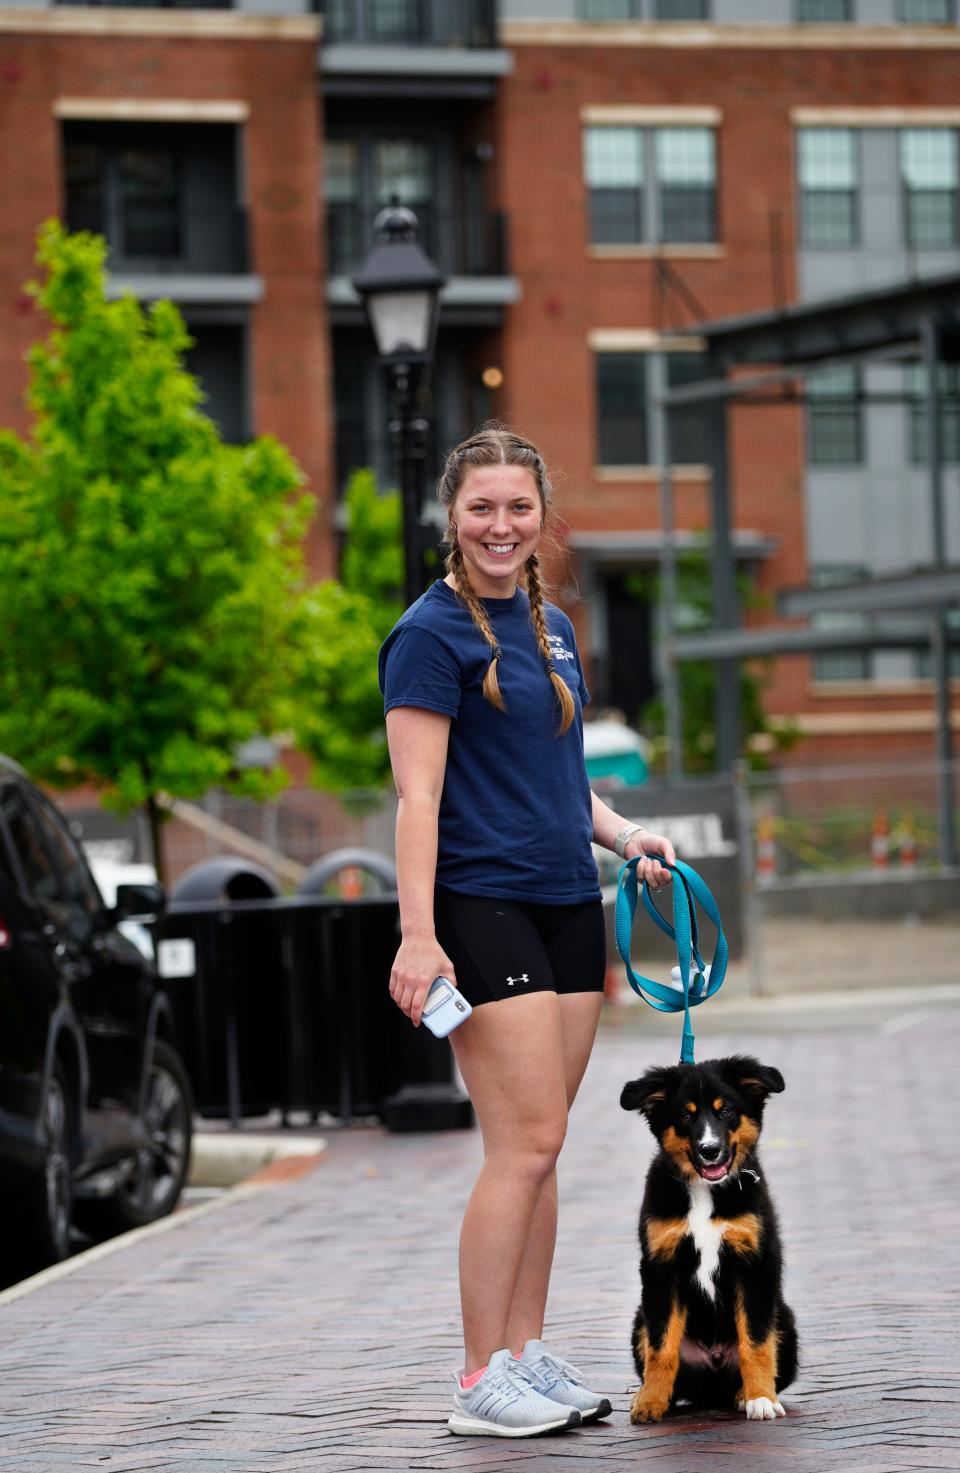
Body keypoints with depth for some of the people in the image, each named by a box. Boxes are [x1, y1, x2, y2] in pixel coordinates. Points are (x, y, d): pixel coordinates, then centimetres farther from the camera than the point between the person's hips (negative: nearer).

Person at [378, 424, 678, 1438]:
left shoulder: (550, 624, 15)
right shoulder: (433, 633, -9)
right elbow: (419, 798, -14)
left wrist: (621, 833, 9)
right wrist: (417, 937, -20)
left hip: (566, 906, 8)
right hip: (483, 907, -8)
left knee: (539, 1147, 8)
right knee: (525, 1142, -11)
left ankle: (526, 1355, 13)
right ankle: (481, 1383, -7)